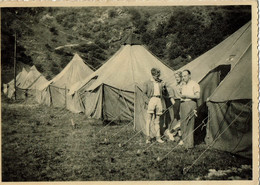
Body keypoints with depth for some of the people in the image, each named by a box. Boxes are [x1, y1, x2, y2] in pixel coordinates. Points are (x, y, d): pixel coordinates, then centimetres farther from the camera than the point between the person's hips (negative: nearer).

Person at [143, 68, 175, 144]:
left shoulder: (162, 82, 14)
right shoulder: (147, 83, 5)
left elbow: (169, 90, 21)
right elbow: (144, 93, 2)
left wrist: (171, 98, 15)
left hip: (159, 100, 3)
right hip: (151, 100, -3)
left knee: (157, 120, 7)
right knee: (149, 119, -9)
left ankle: (158, 137, 11)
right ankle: (148, 137, -9)